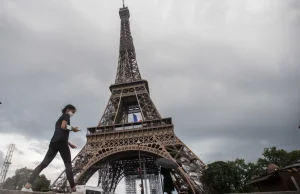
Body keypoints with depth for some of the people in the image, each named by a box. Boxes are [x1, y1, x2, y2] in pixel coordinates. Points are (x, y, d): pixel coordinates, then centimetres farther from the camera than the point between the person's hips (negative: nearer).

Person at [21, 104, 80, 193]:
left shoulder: (60, 118, 33)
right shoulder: (66, 115, 6)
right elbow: (63, 126, -13)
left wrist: (70, 144, 32)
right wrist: (72, 128, 3)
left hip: (54, 142, 8)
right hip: (61, 142, -8)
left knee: (44, 163, 0)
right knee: (68, 164, -5)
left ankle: (27, 186, -13)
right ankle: (73, 189, -9)